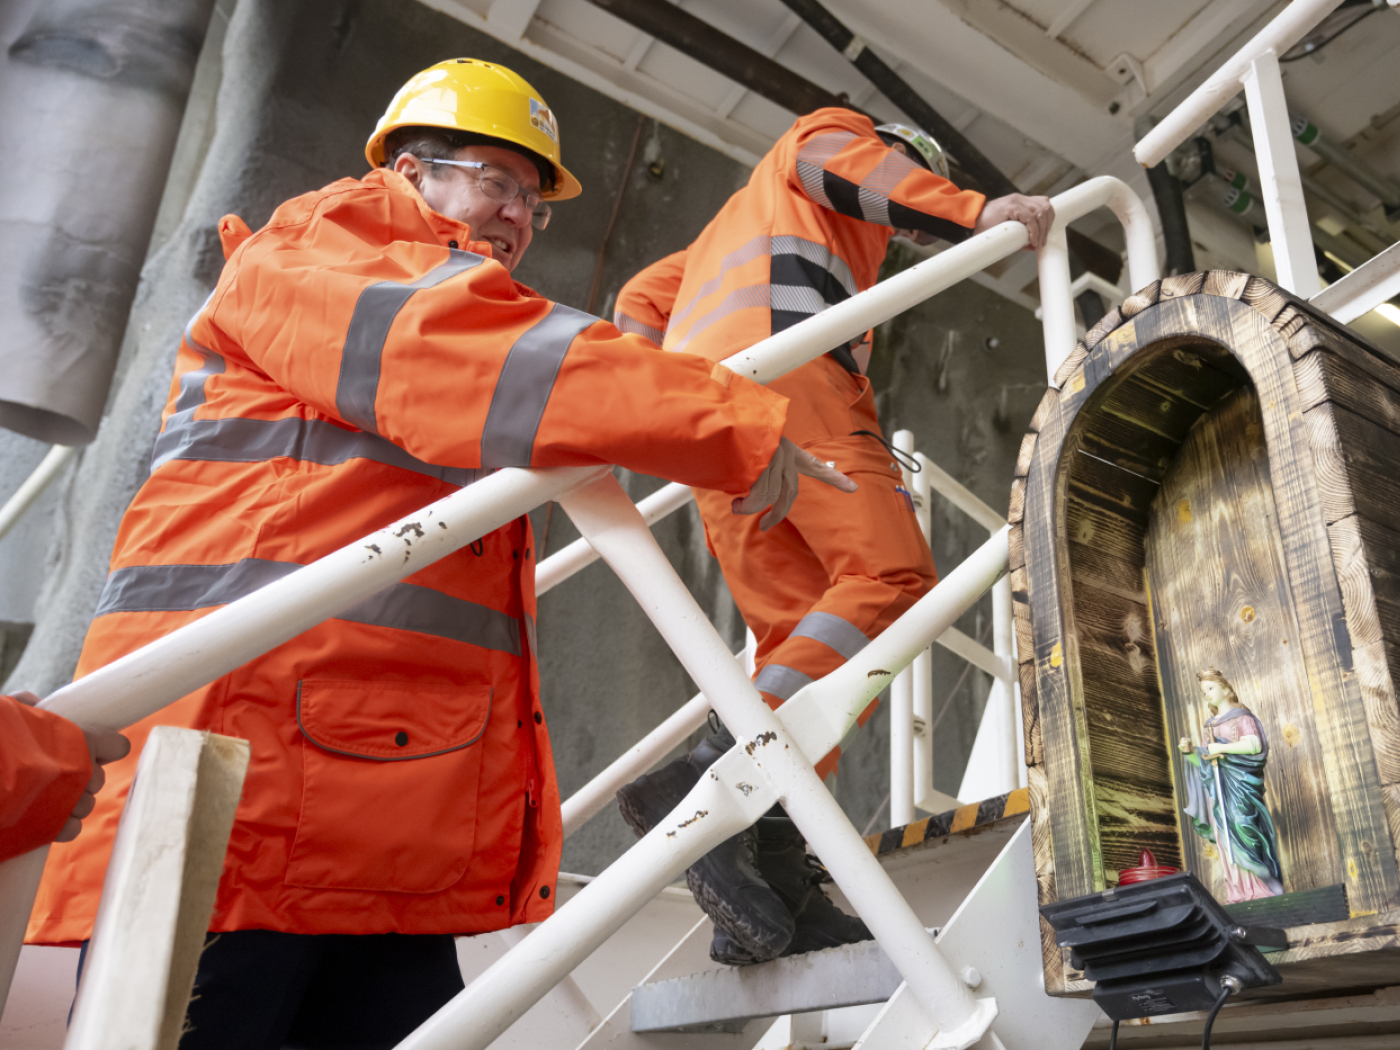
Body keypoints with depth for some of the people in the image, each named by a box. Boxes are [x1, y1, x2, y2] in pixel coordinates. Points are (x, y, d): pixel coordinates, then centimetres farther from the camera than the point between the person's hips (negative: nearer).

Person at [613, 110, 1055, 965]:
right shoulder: (841, 127, 25)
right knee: (894, 577, -20)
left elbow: (641, 300, 37)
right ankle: (711, 785, -36)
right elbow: (824, 157, -1)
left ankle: (775, 883, -15)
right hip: (783, 366, -8)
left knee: (797, 634, -3)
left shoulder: (736, 224, 46)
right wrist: (975, 213, -5)